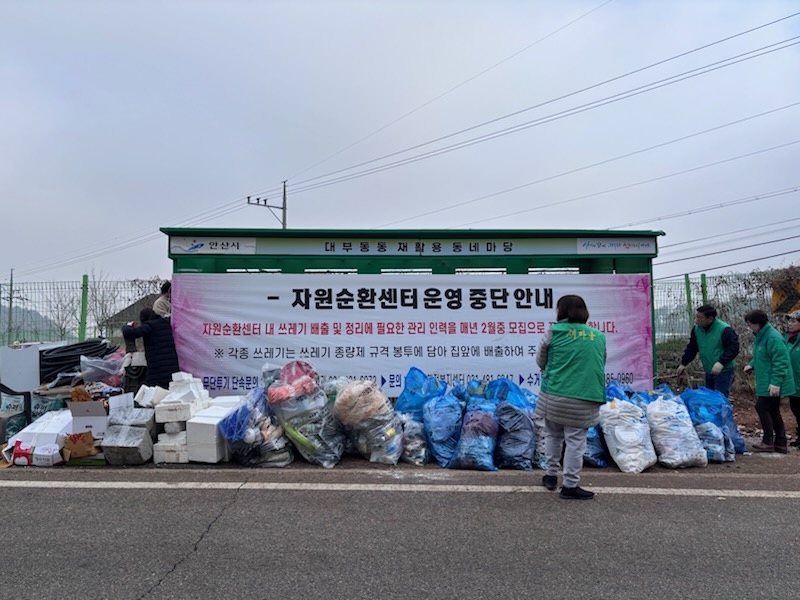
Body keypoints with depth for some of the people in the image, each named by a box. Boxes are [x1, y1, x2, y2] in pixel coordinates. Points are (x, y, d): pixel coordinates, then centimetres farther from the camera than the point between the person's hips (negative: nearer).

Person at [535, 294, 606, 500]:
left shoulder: (555, 331, -4)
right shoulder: (599, 336, 6)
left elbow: (540, 360, 6)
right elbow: (601, 364, 15)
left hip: (553, 395, 0)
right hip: (584, 399, 0)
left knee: (553, 434, 19)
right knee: (575, 440, 6)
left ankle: (551, 475, 27)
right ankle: (570, 485, 10)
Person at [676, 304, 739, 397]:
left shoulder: (724, 329, -20)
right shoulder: (697, 329, 2)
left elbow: (734, 348, -20)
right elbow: (691, 348, 13)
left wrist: (721, 362, -30)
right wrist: (683, 363, 13)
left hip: (723, 371, -7)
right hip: (709, 371, 7)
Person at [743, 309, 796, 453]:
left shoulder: (773, 337, -21)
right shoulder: (761, 336, 11)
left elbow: (780, 361, -24)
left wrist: (775, 382, -26)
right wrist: (752, 365, 8)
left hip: (772, 385, -10)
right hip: (766, 382, 10)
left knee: (762, 407, -7)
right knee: (773, 410, 14)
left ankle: (768, 442, 3)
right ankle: (780, 443, 22)